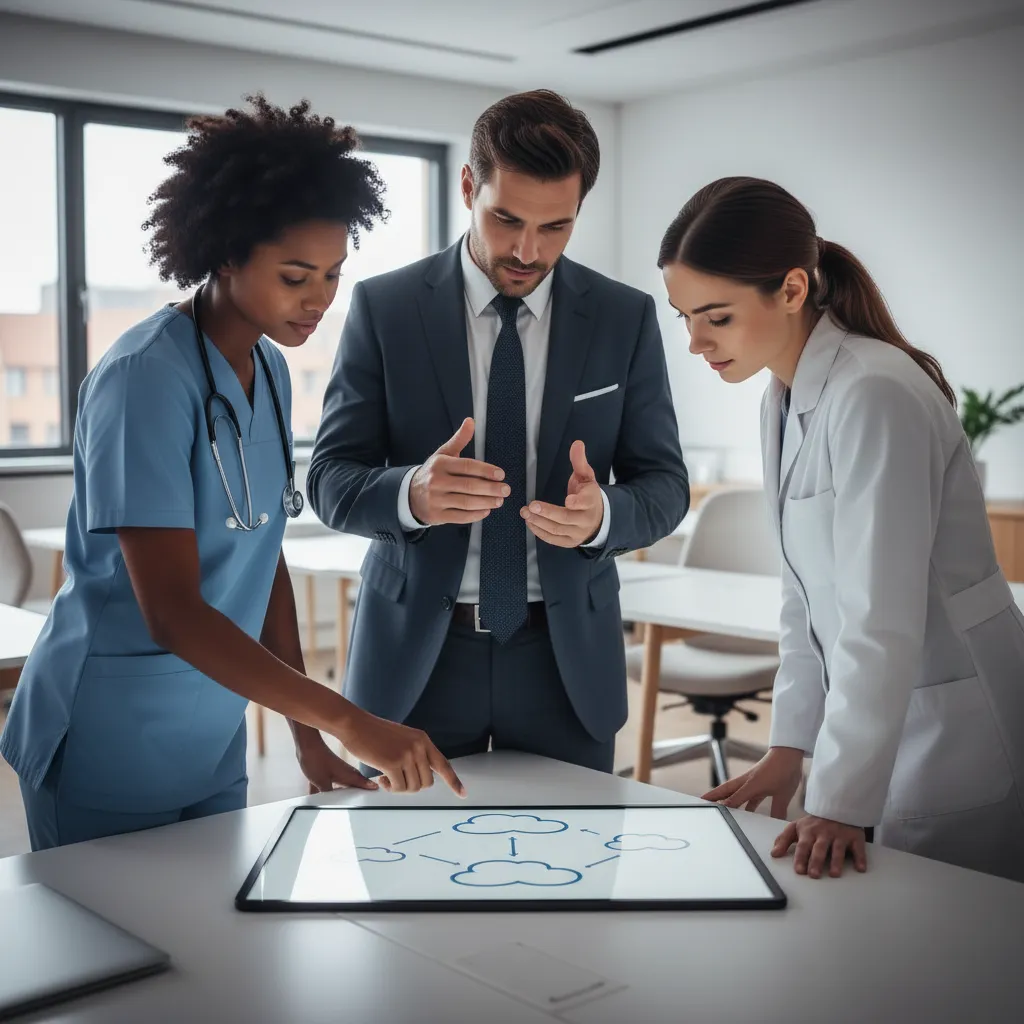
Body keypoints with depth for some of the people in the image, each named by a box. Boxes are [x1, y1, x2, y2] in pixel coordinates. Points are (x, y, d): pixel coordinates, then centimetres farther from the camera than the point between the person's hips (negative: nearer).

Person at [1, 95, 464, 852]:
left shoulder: (270, 371, 3)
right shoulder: (147, 378, -21)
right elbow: (171, 611, -26)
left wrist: (306, 734, 7)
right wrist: (346, 719, -30)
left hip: (214, 738, 7)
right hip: (112, 748, -7)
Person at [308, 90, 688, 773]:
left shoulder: (626, 318, 0)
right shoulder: (384, 307, -4)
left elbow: (665, 483, 1)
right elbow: (331, 480, -5)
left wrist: (602, 514, -23)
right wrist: (412, 493, -28)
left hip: (568, 656, 1)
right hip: (417, 653, -1)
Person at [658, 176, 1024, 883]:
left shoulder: (873, 397, -23)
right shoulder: (787, 398, 6)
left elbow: (881, 623, -25)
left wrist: (838, 804, -21)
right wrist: (790, 747, 8)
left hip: (957, 735, -8)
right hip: (891, 727, 8)